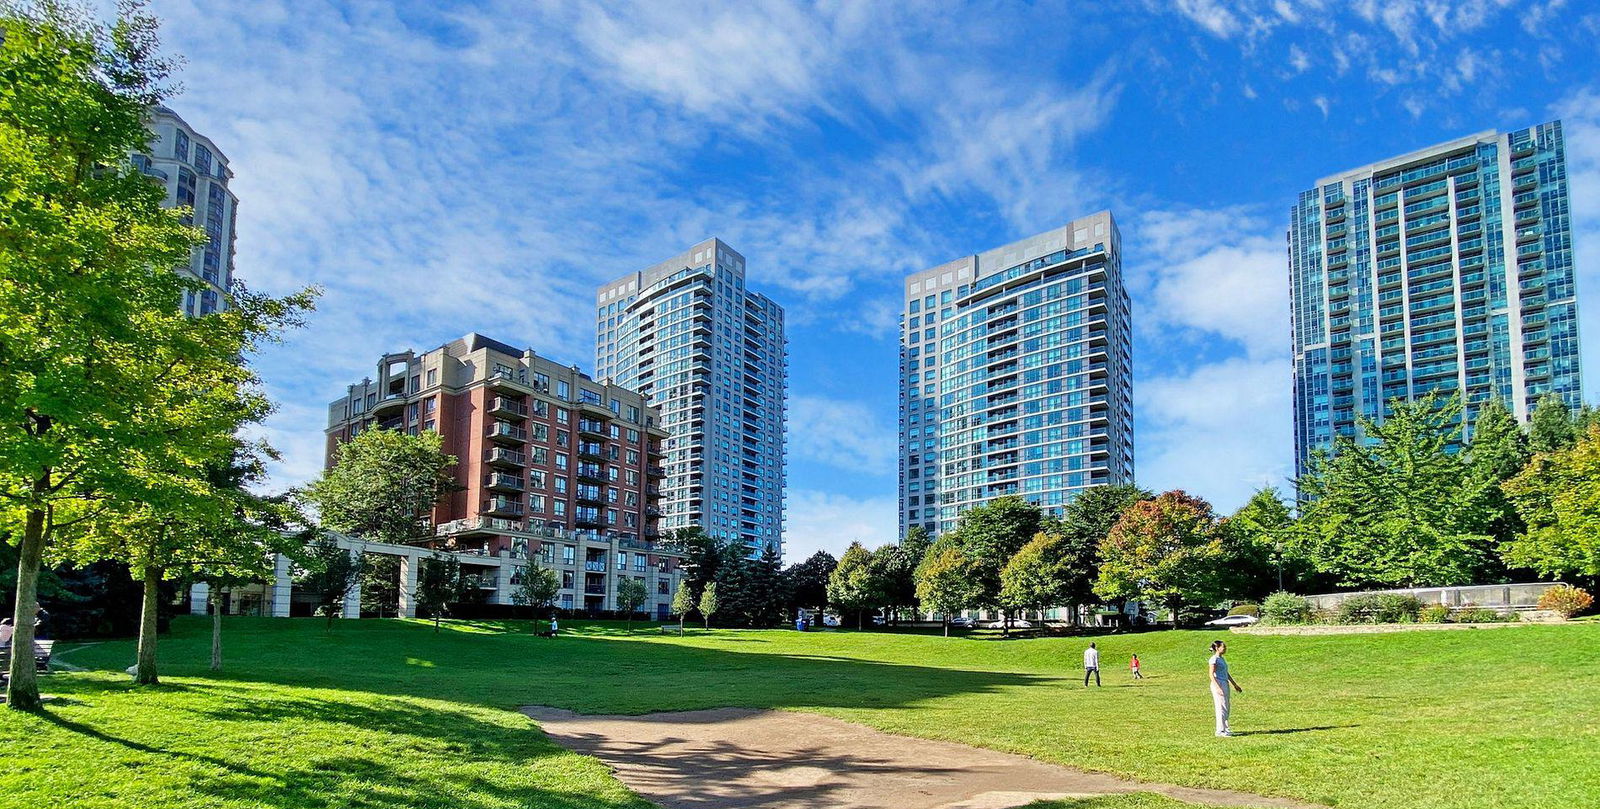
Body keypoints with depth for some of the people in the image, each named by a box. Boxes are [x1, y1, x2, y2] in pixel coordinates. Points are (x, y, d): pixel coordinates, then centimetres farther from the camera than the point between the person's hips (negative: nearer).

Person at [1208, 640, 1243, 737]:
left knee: (1226, 708, 13)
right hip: (1218, 684, -9)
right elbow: (1211, 675, -18)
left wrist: (1235, 685, 25)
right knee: (1221, 708, -7)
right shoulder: (1214, 659, -12)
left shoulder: (1222, 659, 15)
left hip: (1225, 684, 9)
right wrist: (1218, 687, -26)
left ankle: (1225, 728, 22)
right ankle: (1220, 730, -2)